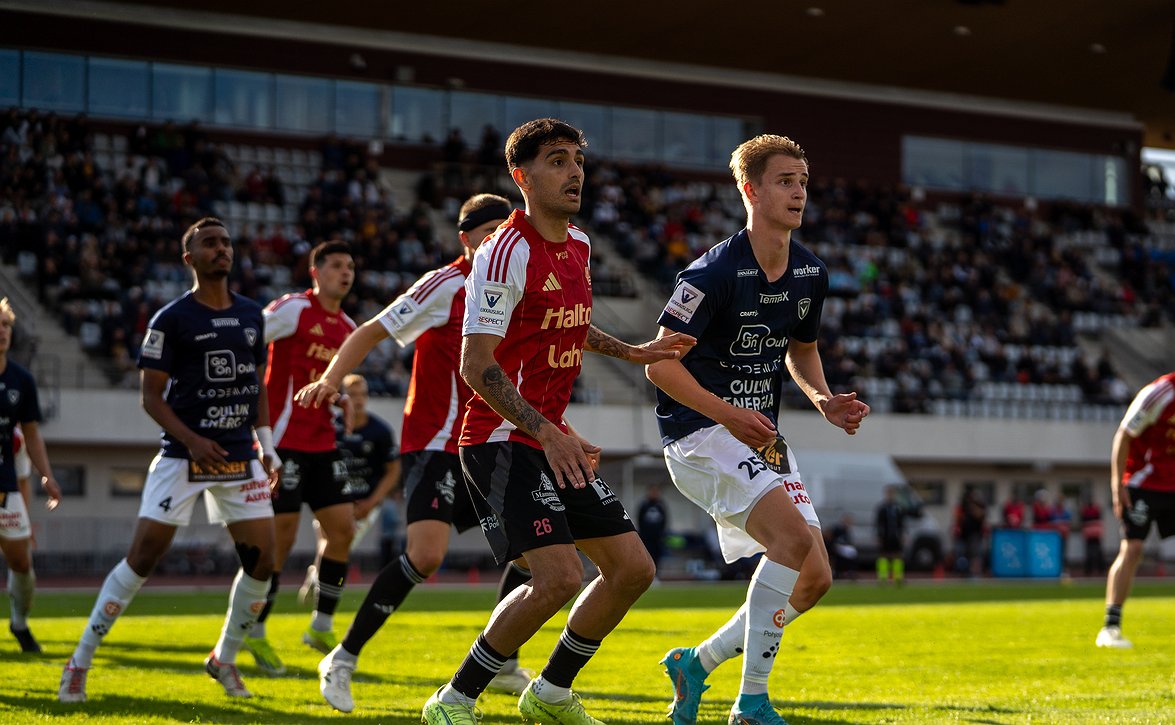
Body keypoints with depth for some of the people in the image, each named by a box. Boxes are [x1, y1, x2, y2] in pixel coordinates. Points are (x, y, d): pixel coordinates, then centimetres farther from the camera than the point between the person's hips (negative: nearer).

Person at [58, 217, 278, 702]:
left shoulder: (252, 316, 10)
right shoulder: (171, 319, -6)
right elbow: (151, 395, -7)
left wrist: (267, 446, 10)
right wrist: (192, 441, -18)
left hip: (239, 457, 5)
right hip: (182, 457, -5)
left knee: (261, 561, -1)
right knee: (143, 557, -9)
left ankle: (224, 658, 20)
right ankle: (80, 663, 1)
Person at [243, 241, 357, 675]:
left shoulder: (348, 328, 14)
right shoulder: (294, 309, -9)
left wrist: (344, 402, 11)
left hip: (322, 443, 8)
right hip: (286, 440, -8)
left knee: (343, 529, 3)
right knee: (281, 538, -5)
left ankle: (321, 628, 15)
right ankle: (254, 633, 8)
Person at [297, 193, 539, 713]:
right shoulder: (446, 285, -10)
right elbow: (372, 333, -11)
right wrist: (330, 379, -25)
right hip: (436, 443, -8)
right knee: (427, 553, -23)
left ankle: (502, 666, 21)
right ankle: (343, 660, -11)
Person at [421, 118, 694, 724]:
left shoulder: (578, 245, 11)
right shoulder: (505, 253, -17)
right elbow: (476, 365, -22)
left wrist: (631, 352, 22)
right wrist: (546, 431, -30)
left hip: (552, 440, 9)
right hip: (503, 440, -9)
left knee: (633, 568, 6)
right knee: (559, 576, -22)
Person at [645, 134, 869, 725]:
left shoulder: (810, 274, 7)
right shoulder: (714, 272, -17)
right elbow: (660, 363, -16)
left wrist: (825, 400, 4)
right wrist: (727, 412, -26)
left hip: (761, 438, 8)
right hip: (700, 435, -8)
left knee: (814, 578, 1)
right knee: (796, 540, -27)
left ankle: (697, 662, 19)